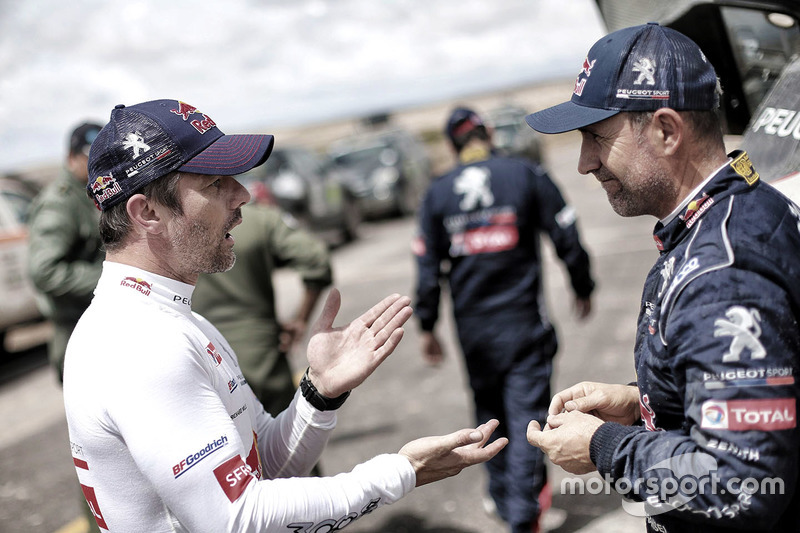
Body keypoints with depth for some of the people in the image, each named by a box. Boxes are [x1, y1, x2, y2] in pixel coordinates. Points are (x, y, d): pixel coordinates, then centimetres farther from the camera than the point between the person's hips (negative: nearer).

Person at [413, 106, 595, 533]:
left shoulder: (437, 193, 1)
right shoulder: (527, 174, -5)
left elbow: (427, 267, 2)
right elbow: (567, 240, -3)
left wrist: (426, 327, 10)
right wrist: (582, 289, 12)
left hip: (473, 328, 3)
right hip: (524, 321, -3)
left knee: (489, 414, 18)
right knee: (527, 413, 2)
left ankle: (502, 497, 32)